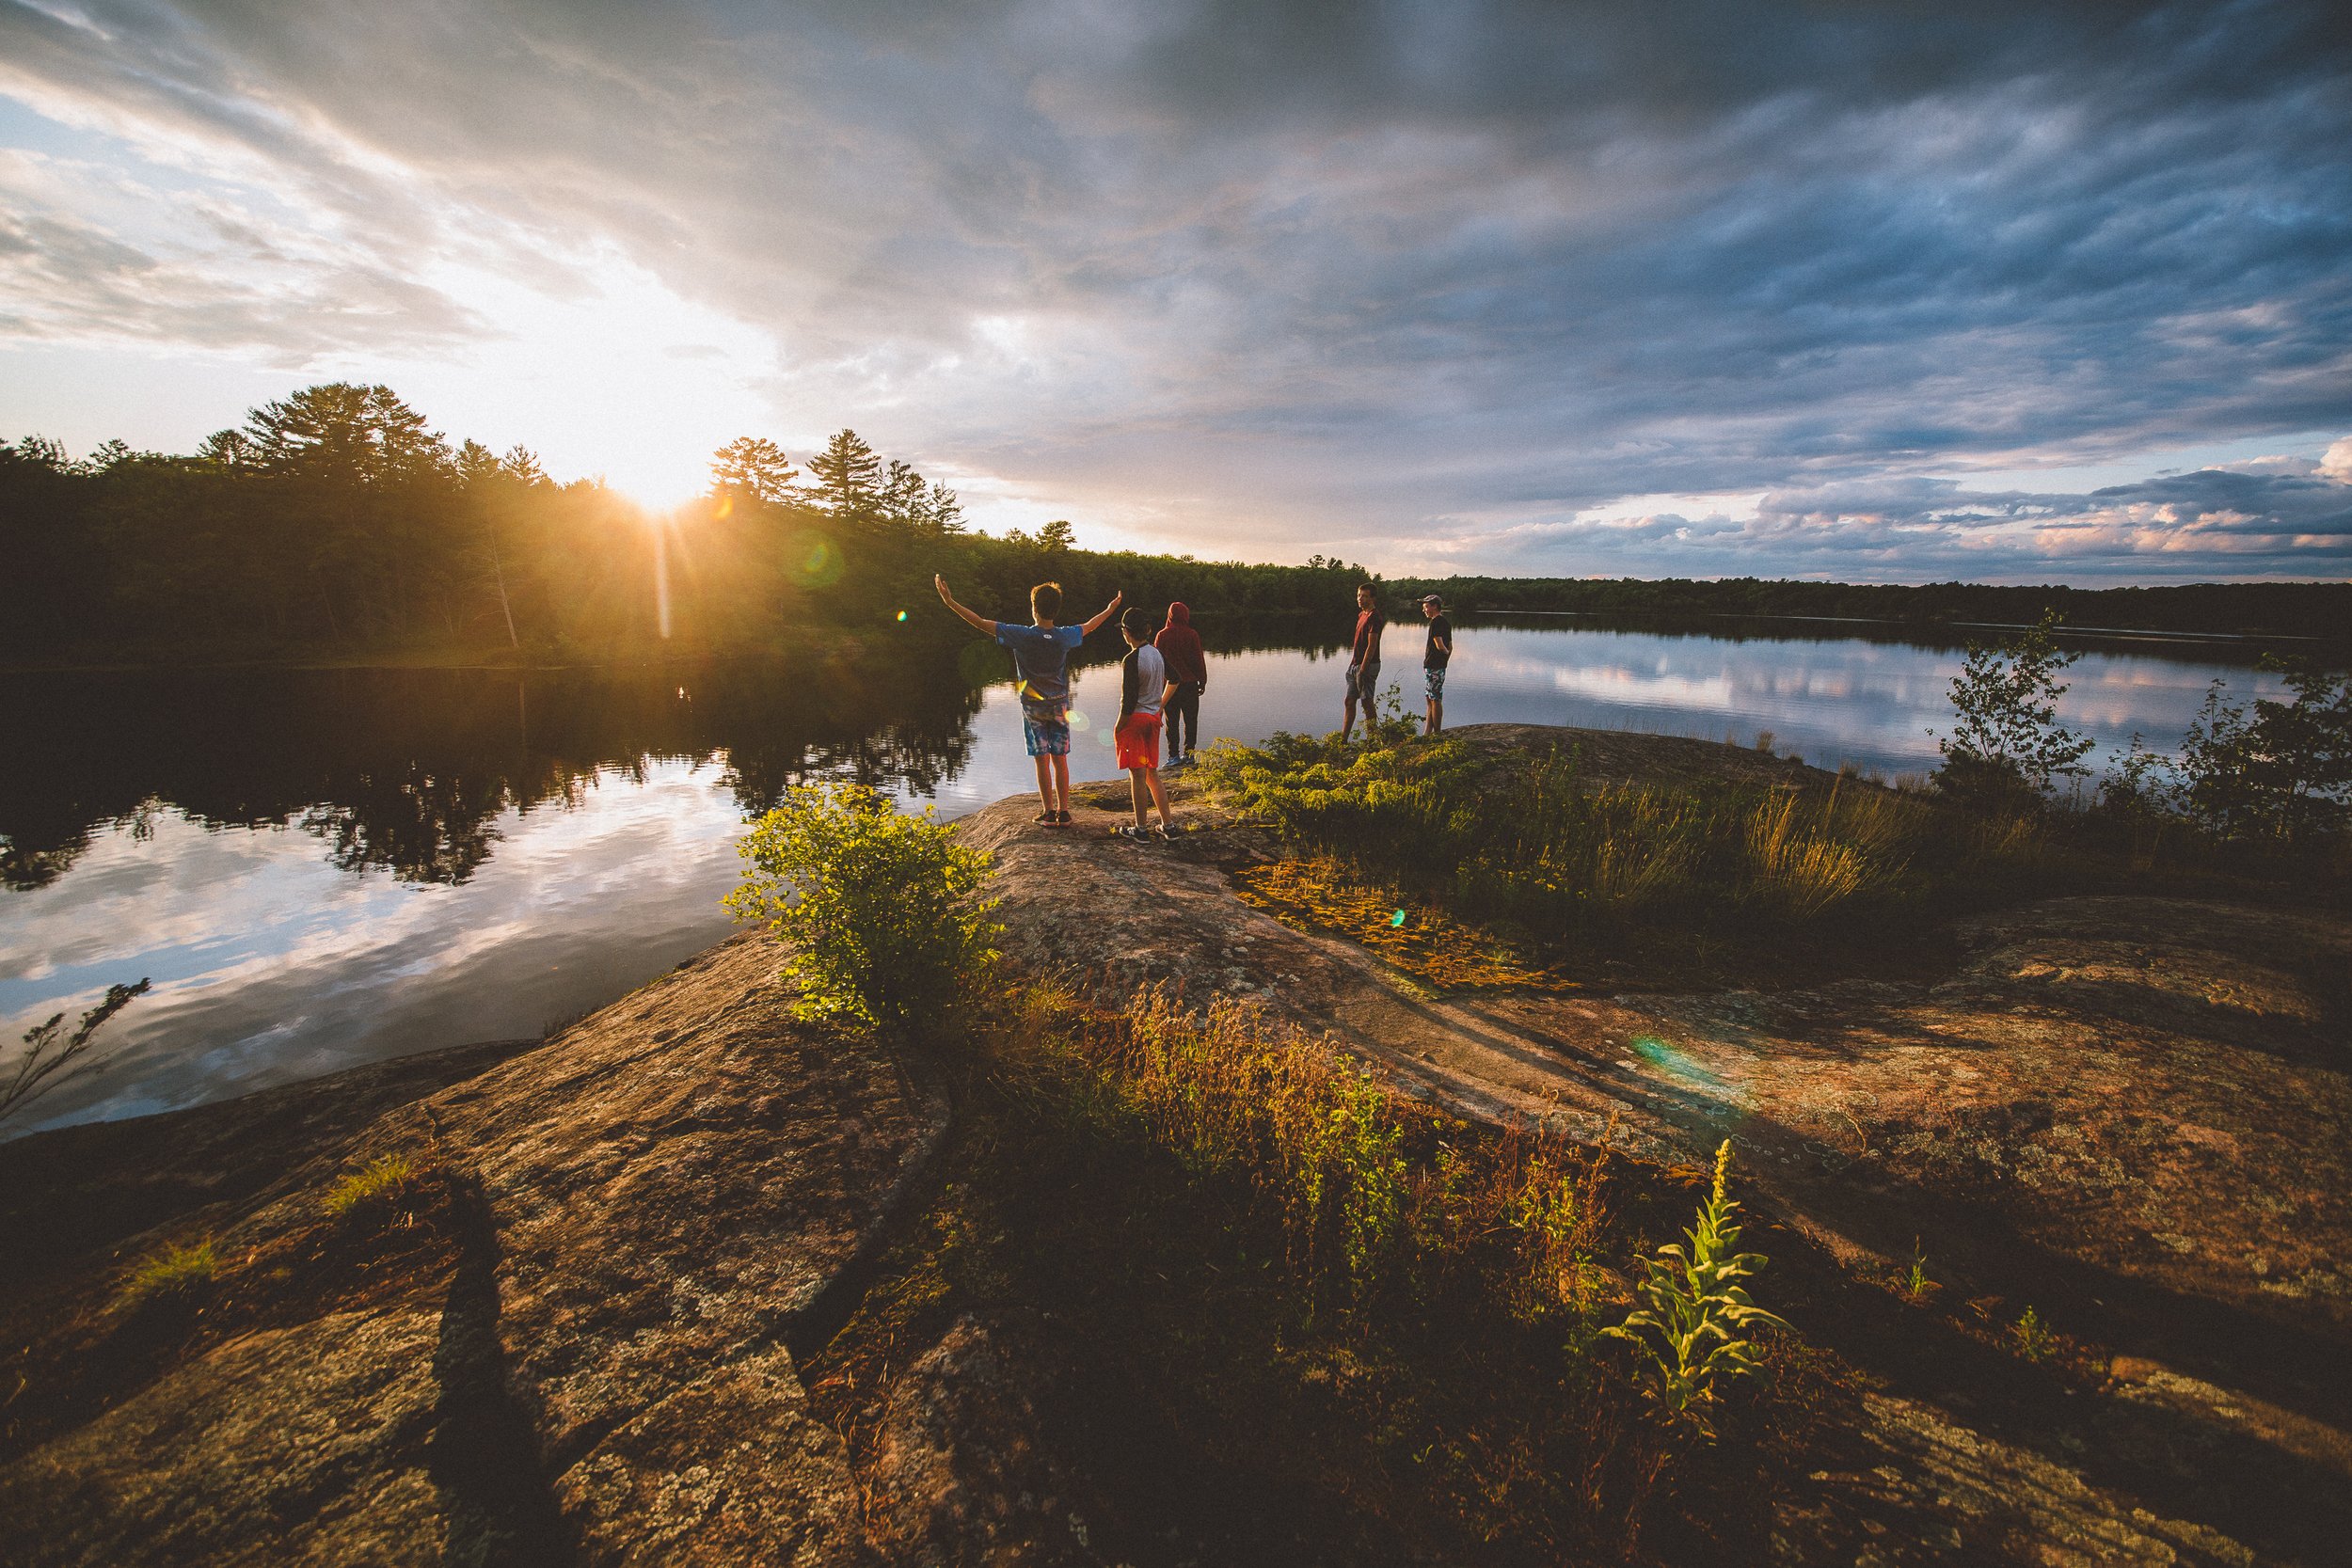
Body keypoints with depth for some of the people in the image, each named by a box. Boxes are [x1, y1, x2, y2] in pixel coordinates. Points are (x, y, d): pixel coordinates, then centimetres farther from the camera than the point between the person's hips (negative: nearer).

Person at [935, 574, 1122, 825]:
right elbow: (1090, 627, 12)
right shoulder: (1064, 636, -8)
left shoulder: (1022, 635, -17)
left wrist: (950, 602, -6)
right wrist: (1111, 608, 29)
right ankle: (1064, 812, 10)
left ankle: (1049, 812, 8)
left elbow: (982, 623, -14)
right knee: (1060, 760, 7)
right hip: (1059, 705, 2)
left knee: (1042, 761, 4)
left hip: (1033, 707, -2)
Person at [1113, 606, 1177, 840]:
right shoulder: (1157, 653, 5)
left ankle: (1140, 829, 9)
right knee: (1151, 773, 15)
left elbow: (1129, 700, -18)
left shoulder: (1132, 659, -18)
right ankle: (1168, 824, 16)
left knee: (1137, 774, 1)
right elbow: (1173, 680, 19)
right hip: (1153, 717, 8)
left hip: (1135, 718, -7)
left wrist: (1118, 728, -9)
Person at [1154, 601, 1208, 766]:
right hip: (1190, 684, -1)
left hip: (1169, 684, 1)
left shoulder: (1162, 635, -2)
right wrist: (1203, 682, 7)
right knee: (1190, 720, 8)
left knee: (1172, 721, 5)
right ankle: (1188, 753, 9)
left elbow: (1157, 659, 2)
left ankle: (1174, 755, 3)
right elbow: (1199, 659, -3)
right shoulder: (1191, 635, -5)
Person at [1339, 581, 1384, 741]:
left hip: (1367, 665, -10)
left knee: (1368, 704, -3)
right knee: (1349, 701, 11)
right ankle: (1342, 740, 16)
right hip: (1356, 664, 10)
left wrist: (1362, 671, -22)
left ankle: (1371, 741, 5)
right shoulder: (1362, 614, 15)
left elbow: (1371, 646, -20)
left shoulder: (1373, 617, -14)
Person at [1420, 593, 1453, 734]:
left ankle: (1437, 734, 1)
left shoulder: (1435, 622, -14)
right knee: (1431, 700, 13)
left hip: (1433, 667, -9)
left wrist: (1446, 654, -2)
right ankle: (1428, 733, 17)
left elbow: (1440, 646, -20)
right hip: (1441, 667, 9)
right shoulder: (1446, 622, 15)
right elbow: (1450, 647, 18)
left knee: (1435, 700, -4)